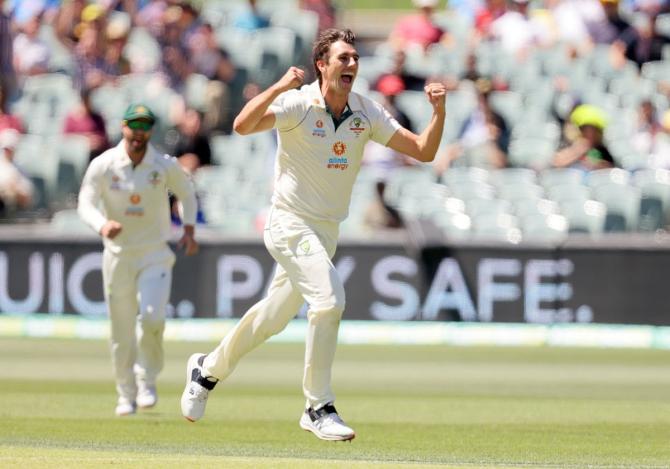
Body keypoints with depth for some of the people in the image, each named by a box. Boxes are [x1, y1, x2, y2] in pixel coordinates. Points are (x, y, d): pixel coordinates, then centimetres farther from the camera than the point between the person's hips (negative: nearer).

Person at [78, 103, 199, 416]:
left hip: (155, 254, 0)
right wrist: (102, 225, -35)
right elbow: (85, 204, -14)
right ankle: (126, 395, 22)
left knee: (152, 317, -20)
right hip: (118, 255, 0)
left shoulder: (166, 166, -4)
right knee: (122, 330, 5)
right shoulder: (103, 165, -8)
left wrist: (189, 230, 1)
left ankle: (147, 381, 2)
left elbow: (186, 193, 13)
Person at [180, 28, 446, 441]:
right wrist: (279, 87, -39)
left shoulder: (366, 113, 1)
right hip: (291, 224, -7)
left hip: (327, 232, 7)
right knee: (329, 298, -25)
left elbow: (423, 151, 0)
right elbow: (243, 126, -30)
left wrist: (439, 110, -15)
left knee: (275, 315, 17)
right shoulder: (298, 104, -15)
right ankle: (319, 409, -16)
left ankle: (207, 370, 40)